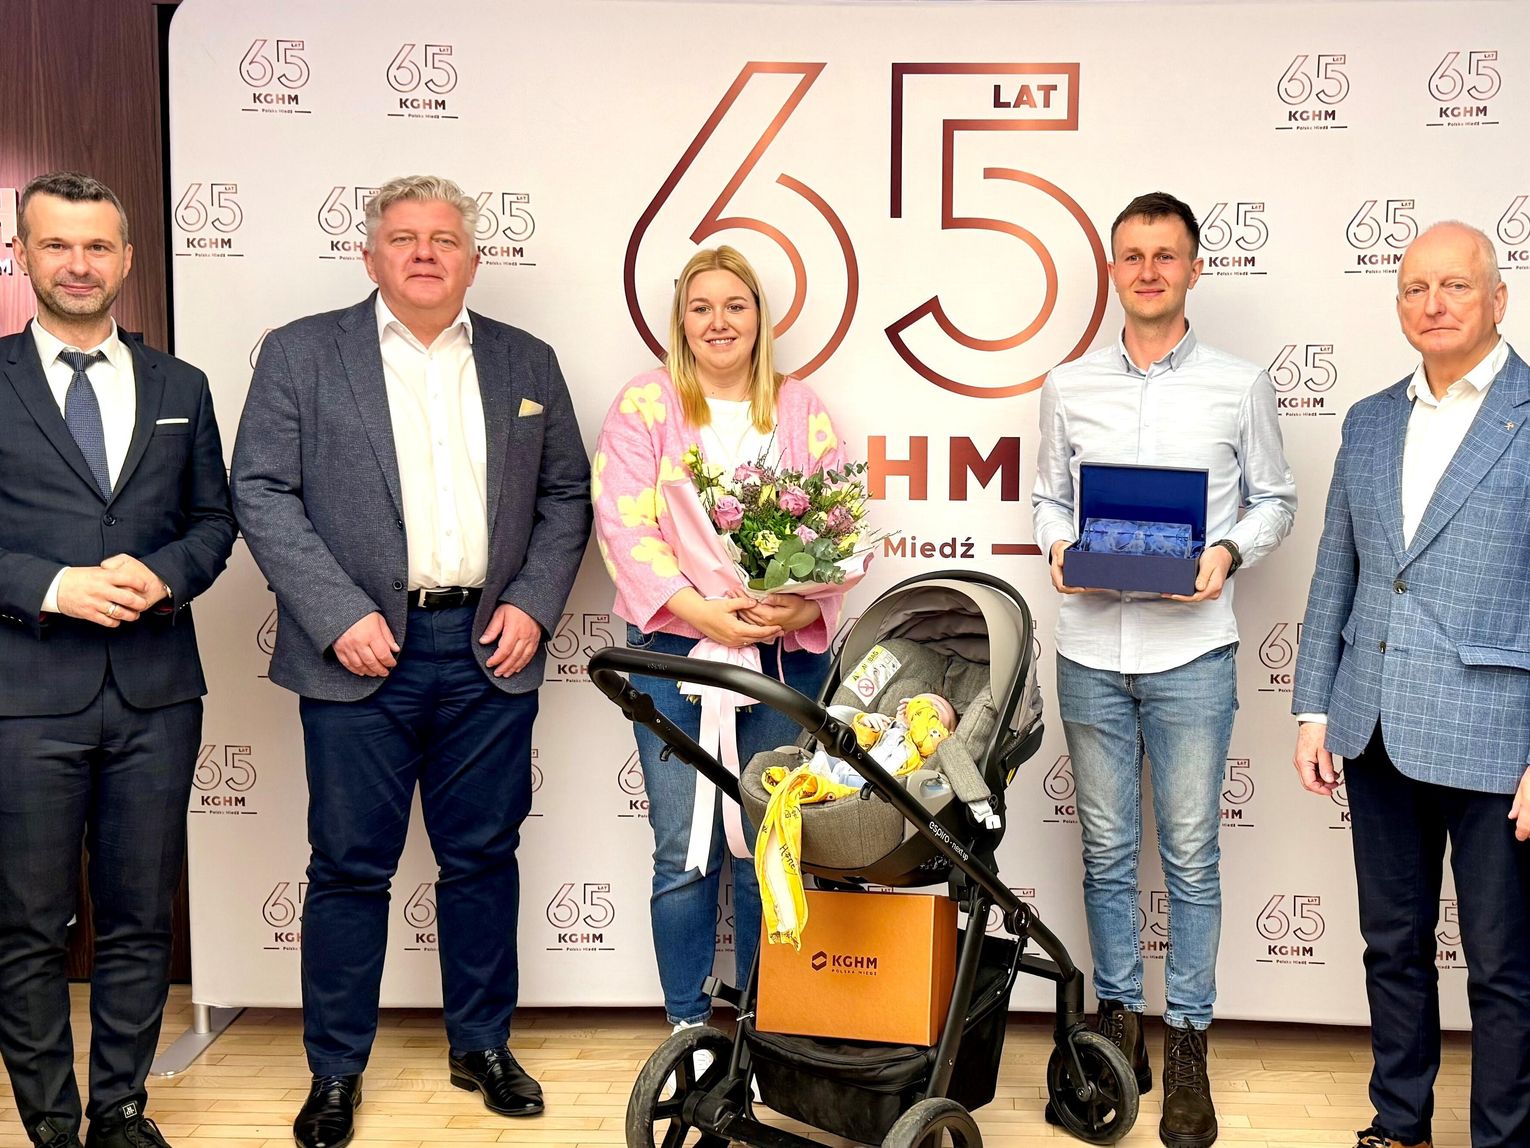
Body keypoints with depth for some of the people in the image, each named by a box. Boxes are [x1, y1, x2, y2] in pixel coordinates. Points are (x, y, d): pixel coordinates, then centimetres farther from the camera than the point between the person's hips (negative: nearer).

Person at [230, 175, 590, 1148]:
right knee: (351, 866, 4)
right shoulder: (302, 354, 2)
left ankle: (483, 1047, 27)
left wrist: (535, 605, -2)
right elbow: (262, 492, -4)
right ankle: (336, 1070, 19)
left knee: (483, 856, 11)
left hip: (490, 654, 3)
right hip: (362, 654, -2)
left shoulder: (527, 363, 11)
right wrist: (339, 617, -13)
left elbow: (567, 496, 13)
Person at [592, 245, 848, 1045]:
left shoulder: (802, 410, 12)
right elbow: (623, 525, -6)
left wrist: (805, 605, -12)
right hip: (675, 648, -2)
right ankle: (688, 1022, 14)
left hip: (785, 651, 2)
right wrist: (700, 610, -17)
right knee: (685, 852, -1)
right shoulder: (643, 407, 4)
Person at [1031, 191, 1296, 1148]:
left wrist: (1230, 551, -10)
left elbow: (1276, 500, 8)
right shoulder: (1070, 388, 9)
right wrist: (1059, 547, -5)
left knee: (1191, 855, 3)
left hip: (1192, 650, -2)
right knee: (1107, 849, 10)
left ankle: (1187, 1043, 15)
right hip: (1091, 648, 2)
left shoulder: (1240, 386, 2)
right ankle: (1120, 1017, 24)